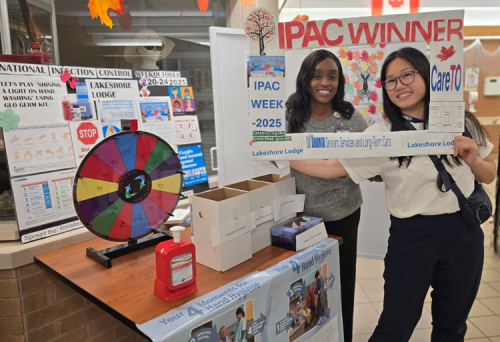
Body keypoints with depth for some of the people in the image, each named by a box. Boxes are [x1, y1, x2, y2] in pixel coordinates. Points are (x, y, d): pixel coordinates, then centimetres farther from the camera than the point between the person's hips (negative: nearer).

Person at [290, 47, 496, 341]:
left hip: (464, 233, 4)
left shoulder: (463, 124, 1)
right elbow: (332, 167, -13)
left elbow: (490, 176, 11)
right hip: (412, 237, -3)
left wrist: (473, 160, -11)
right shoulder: (381, 135, -9)